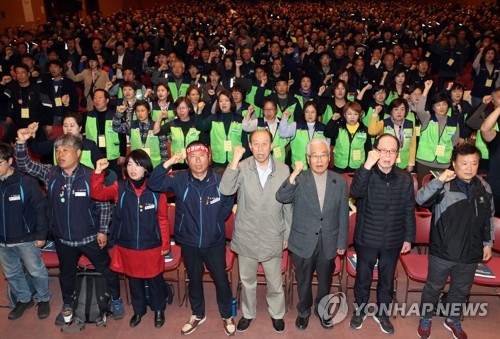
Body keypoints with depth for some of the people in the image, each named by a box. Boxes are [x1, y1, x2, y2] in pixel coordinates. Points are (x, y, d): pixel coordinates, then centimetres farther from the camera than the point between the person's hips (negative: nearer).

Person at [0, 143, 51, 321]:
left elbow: (40, 209, -10)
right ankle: (23, 299, 39)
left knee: (36, 271, 10)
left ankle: (44, 299, 31)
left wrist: (41, 235, -10)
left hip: (26, 239, -4)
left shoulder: (26, 182, -15)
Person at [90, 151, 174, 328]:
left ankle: (159, 310, 39)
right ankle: (138, 310, 43)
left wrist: (165, 244, -2)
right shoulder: (119, 188, -5)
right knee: (134, 280, 20)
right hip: (127, 247, 2)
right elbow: (97, 194, -14)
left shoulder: (156, 189, -11)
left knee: (154, 281, 13)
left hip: (152, 247, -2)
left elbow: (163, 219, -6)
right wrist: (98, 172, -27)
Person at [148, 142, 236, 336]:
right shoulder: (179, 179, -11)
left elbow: (227, 206, 2)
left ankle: (227, 316, 36)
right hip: (189, 242, 1)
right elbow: (153, 184, -21)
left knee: (221, 280, 12)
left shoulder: (220, 181, -15)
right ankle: (198, 315, 43)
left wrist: (214, 224, 5)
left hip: (214, 242, -1)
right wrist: (168, 163, -33)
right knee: (194, 280, 20)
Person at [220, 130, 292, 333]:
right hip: (246, 237, 0)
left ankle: (277, 314, 43)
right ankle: (248, 313, 44)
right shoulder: (242, 167, -12)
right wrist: (235, 160, -32)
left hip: (272, 238, 0)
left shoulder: (283, 170, -9)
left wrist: (287, 235, 5)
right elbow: (225, 190, -28)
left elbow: (288, 206, 0)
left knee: (275, 282, 17)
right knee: (247, 280, 20)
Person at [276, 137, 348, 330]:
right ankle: (304, 311, 44)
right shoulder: (298, 180, -11)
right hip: (303, 243, -1)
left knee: (325, 282, 21)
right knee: (304, 282, 18)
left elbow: (343, 215, 0)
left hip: (328, 243, 2)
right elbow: (281, 198, -27)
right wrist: (294, 174, -35)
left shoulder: (340, 182, -5)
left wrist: (342, 242, 2)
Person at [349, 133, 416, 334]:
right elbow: (356, 192, -33)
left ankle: (382, 313, 39)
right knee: (363, 279, 15)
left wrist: (409, 237, 5)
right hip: (367, 239, -2)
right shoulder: (365, 174, -11)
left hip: (393, 241, 2)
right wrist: (367, 166, -41)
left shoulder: (405, 178, -4)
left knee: (387, 280, 18)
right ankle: (359, 311, 37)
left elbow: (409, 211, 3)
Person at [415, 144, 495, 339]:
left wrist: (488, 243, 10)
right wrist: (439, 180, -40)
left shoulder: (484, 188, -2)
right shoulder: (443, 186, -16)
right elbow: (421, 199, -30)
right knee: (433, 287, 15)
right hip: (442, 252, -4)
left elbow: (489, 218, 10)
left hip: (471, 254, 4)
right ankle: (426, 319, 37)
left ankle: (453, 320, 45)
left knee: (461, 290, 22)